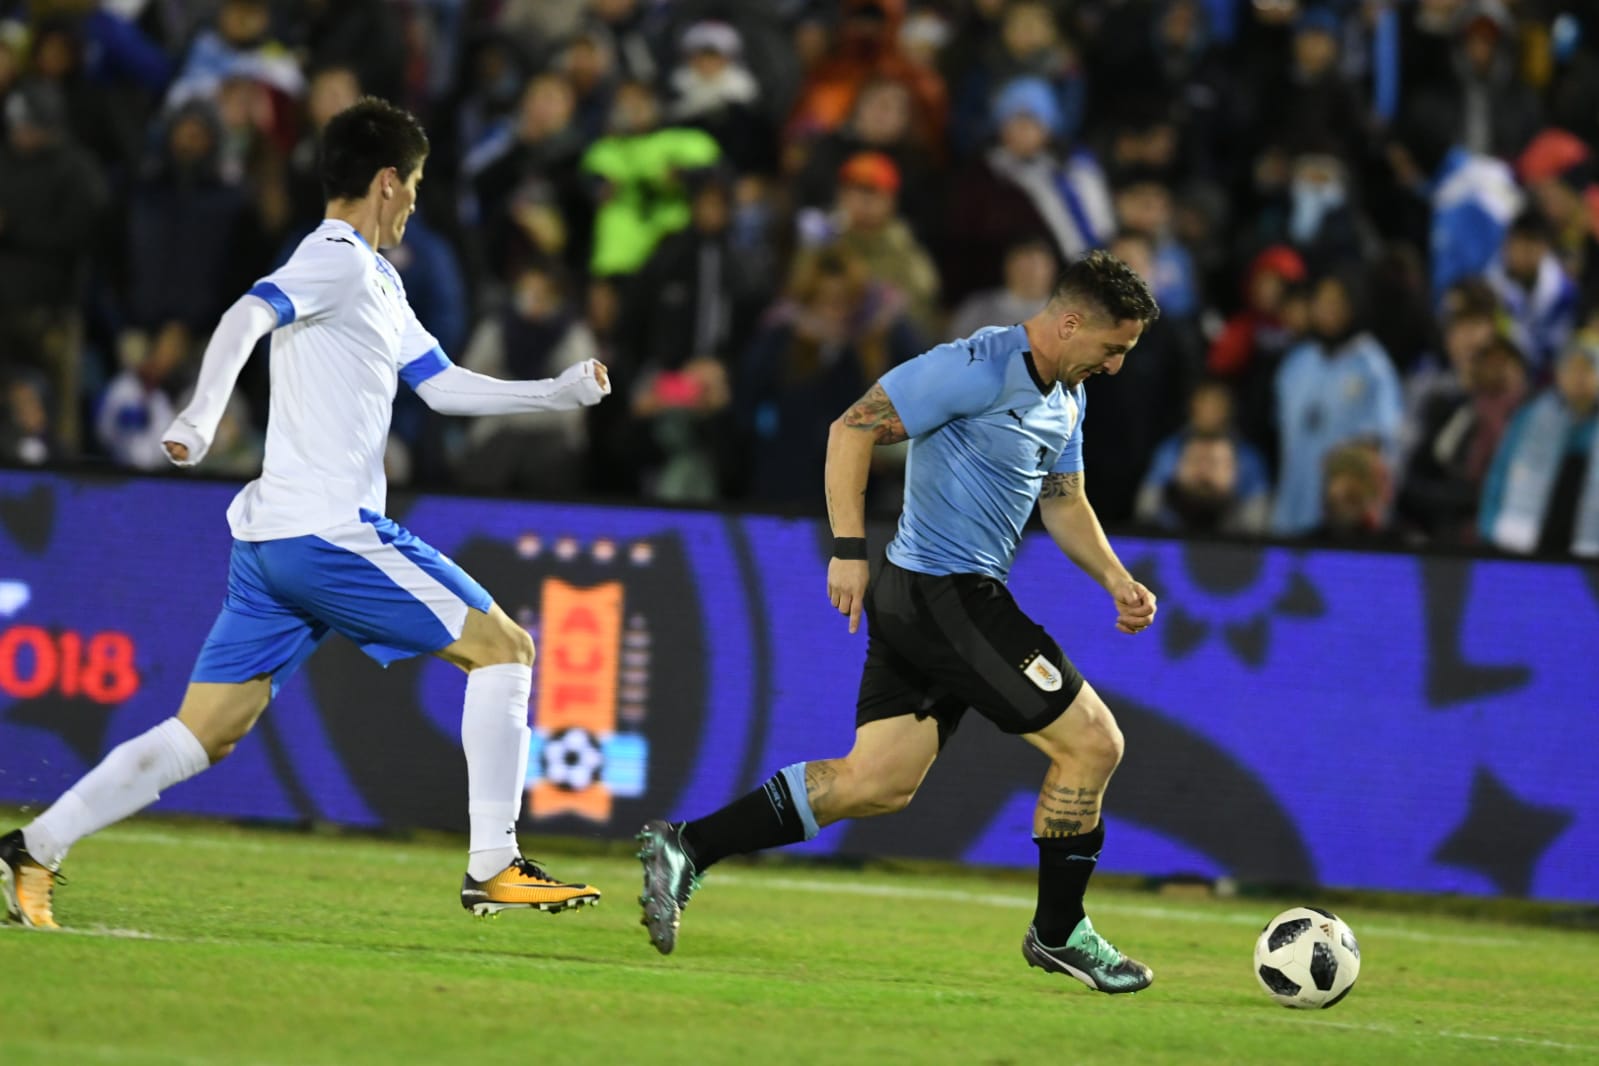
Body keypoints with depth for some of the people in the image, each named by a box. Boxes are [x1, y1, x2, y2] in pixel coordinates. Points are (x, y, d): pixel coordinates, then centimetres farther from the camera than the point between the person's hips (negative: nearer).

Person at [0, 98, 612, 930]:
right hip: (330, 530, -10)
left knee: (204, 736, 6)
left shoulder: (375, 279, 24)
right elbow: (246, 317, -24)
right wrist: (203, 416, -39)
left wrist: (560, 393, 27)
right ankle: (494, 868, -4)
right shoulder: (337, 261, -7)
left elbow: (443, 386, 29)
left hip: (269, 542, 10)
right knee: (502, 647, -1)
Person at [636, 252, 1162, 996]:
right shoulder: (980, 369, -17)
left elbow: (1064, 503, 25)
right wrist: (848, 550, -20)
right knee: (1092, 744, -4)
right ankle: (1058, 933, 10)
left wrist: (1117, 581, 9)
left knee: (876, 782, 7)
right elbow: (853, 429, -17)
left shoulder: (1065, 396, 14)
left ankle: (685, 848, 5)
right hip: (948, 597, -10)